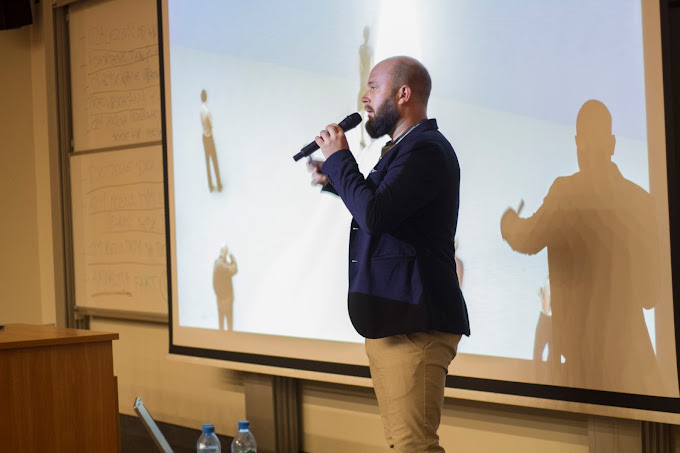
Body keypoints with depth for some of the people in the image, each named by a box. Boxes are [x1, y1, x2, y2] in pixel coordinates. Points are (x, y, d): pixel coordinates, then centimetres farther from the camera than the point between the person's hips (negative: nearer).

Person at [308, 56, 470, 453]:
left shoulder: (427, 150, -15)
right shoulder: (403, 148, 18)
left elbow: (374, 214, -25)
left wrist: (339, 159, -11)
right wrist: (334, 180, 19)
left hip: (413, 324, -11)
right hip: (388, 320, 11)